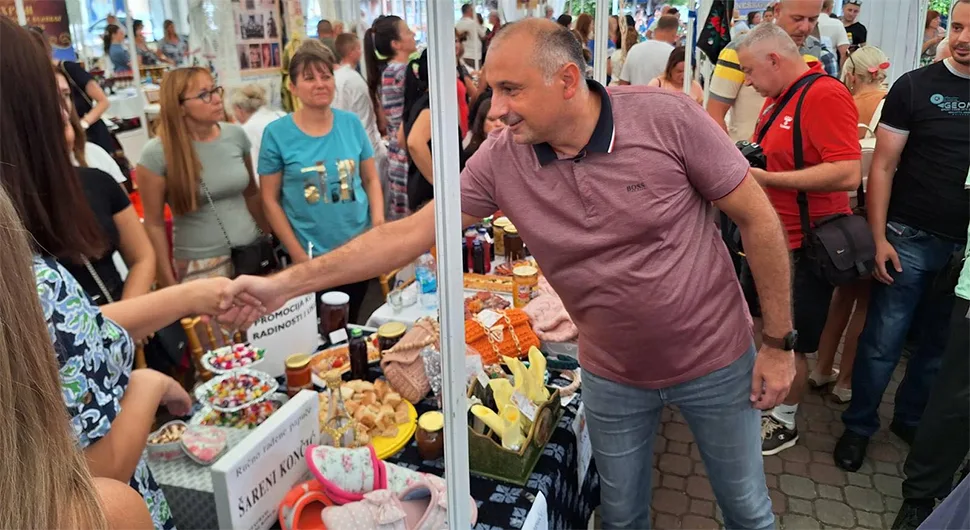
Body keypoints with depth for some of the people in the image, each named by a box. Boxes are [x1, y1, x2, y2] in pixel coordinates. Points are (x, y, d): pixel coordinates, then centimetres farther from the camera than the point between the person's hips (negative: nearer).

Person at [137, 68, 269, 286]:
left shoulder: (236, 135, 0)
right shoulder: (157, 153, -11)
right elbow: (154, 223, -6)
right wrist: (168, 281, -6)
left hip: (253, 253, 4)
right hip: (201, 265, -3)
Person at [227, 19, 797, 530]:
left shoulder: (666, 116, -21)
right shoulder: (501, 159, -14)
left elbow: (759, 217, -13)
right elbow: (411, 233, -11)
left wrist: (780, 343, -9)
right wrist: (285, 284, -14)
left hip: (715, 360, -1)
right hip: (612, 376, 2)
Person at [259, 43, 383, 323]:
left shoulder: (351, 123, 1)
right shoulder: (277, 133, -7)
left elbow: (371, 179, 8)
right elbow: (270, 199, -5)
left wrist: (379, 223, -7)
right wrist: (298, 254, -9)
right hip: (311, 255, -2)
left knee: (351, 325, 18)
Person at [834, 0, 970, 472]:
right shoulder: (914, 86, -5)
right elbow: (883, 167, -4)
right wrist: (878, 238, -11)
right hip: (910, 239, -3)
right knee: (882, 342, 2)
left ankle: (911, 420, 34)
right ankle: (859, 426, 20)